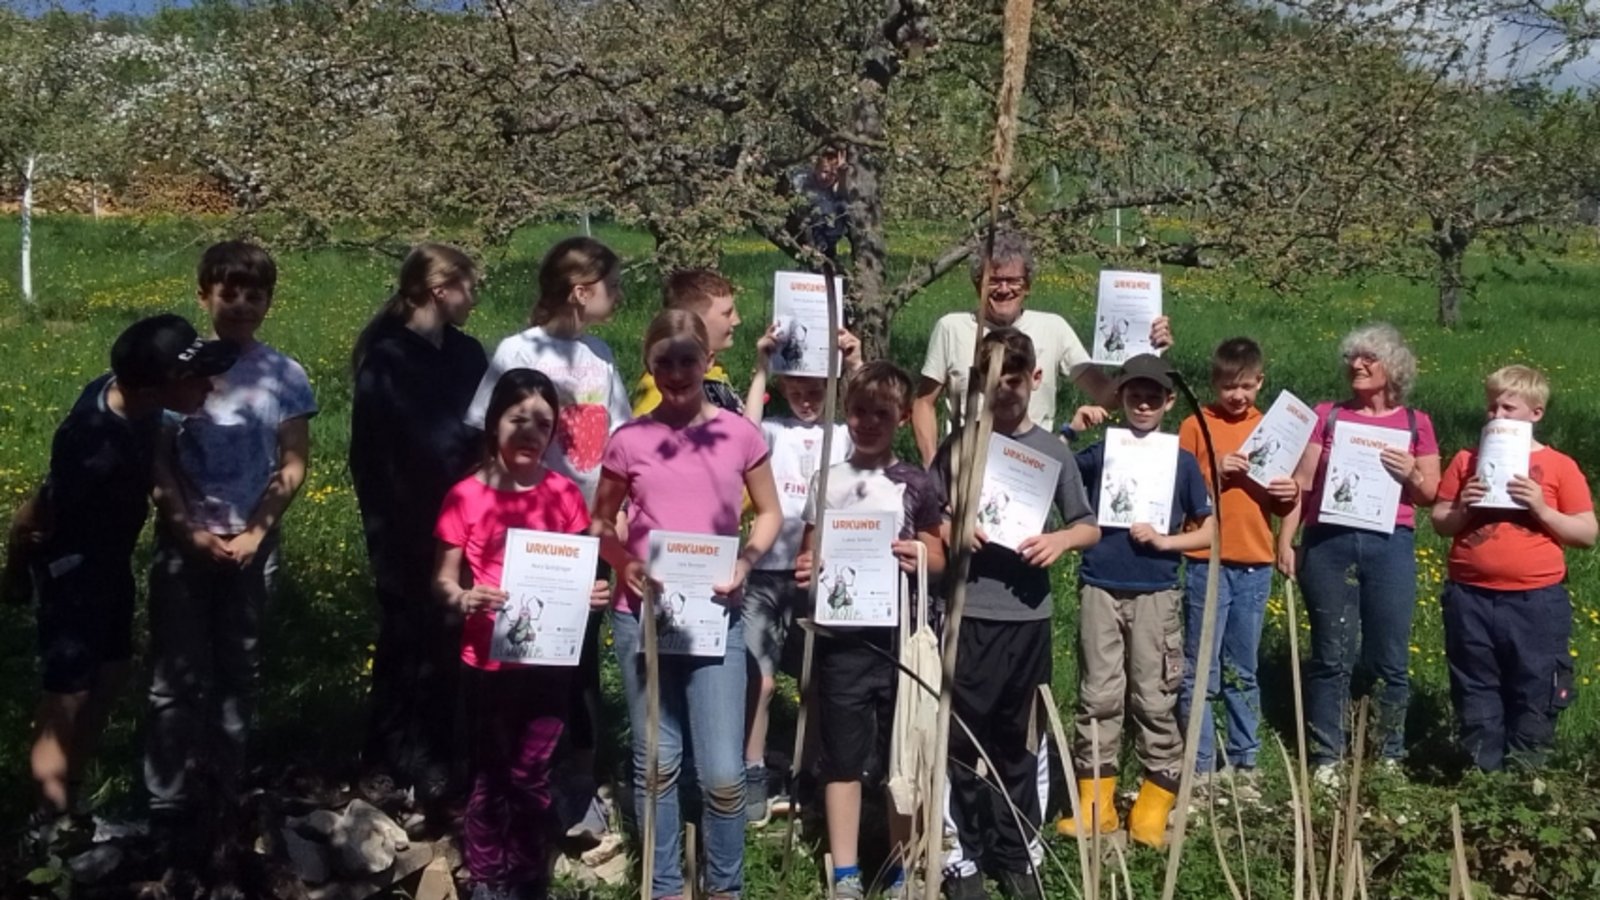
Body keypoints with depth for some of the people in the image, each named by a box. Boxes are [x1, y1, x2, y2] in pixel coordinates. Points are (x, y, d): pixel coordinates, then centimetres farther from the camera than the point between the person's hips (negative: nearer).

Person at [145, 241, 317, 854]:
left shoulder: (285, 377, 0)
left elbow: (293, 466, 1)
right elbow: (157, 463, -2)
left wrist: (253, 533, -8)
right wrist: (191, 531, -10)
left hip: (253, 547, 1)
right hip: (182, 545, -1)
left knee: (239, 675, 7)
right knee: (177, 679, 0)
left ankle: (223, 800, 16)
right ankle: (169, 808, 6)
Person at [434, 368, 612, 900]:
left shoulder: (564, 495, 2)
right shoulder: (466, 497, -6)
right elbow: (442, 581, -3)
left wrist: (594, 592, -10)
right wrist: (463, 598, -24)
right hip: (490, 661, -1)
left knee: (532, 780, 9)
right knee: (491, 778, 9)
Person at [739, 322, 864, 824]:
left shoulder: (843, 434, 8)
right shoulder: (773, 431, 6)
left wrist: (856, 367, -20)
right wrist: (761, 369, -16)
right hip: (768, 573, -1)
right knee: (759, 679, -4)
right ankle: (752, 777, 8)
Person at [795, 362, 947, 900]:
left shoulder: (916, 486, 3)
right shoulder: (827, 482, 7)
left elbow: (937, 558, 5)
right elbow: (810, 553, 10)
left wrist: (918, 558, -17)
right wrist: (804, 571, -12)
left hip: (899, 632, -1)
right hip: (842, 633, 1)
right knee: (843, 755, 5)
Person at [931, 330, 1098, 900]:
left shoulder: (1053, 451, 4)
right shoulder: (959, 444, 2)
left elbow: (1090, 526, 8)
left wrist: (1062, 539, -12)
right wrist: (945, 530, -14)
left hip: (1027, 615, 1)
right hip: (966, 612, -1)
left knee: (1019, 742, 10)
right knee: (961, 740, 3)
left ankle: (1015, 854, 23)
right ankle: (967, 854, 16)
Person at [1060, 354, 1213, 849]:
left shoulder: (1181, 461, 4)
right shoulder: (1099, 453, 5)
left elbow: (1209, 531, 5)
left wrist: (1164, 541, -10)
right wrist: (1070, 431, -8)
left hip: (1155, 594, -1)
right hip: (1100, 590, 1)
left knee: (1154, 699, 2)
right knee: (1099, 697, 4)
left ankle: (1154, 808, 10)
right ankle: (1094, 802, 11)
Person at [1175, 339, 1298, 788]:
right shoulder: (1196, 425, 0)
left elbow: (1279, 504, 15)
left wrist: (1290, 494, -7)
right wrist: (1215, 472, -17)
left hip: (1255, 566, 3)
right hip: (1207, 563, -3)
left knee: (1243, 671, 12)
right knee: (1201, 673, -1)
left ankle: (1244, 763, 20)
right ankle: (1200, 767, 5)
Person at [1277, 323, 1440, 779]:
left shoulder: (1415, 423, 10)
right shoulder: (1327, 416, 8)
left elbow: (1431, 493, 11)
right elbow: (1301, 482, 5)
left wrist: (1410, 474, -10)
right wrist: (1285, 540, -2)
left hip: (1390, 546, 0)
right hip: (1328, 543, 0)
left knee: (1389, 659, 5)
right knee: (1331, 655, 4)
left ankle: (1389, 755, 17)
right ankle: (1326, 755, 12)